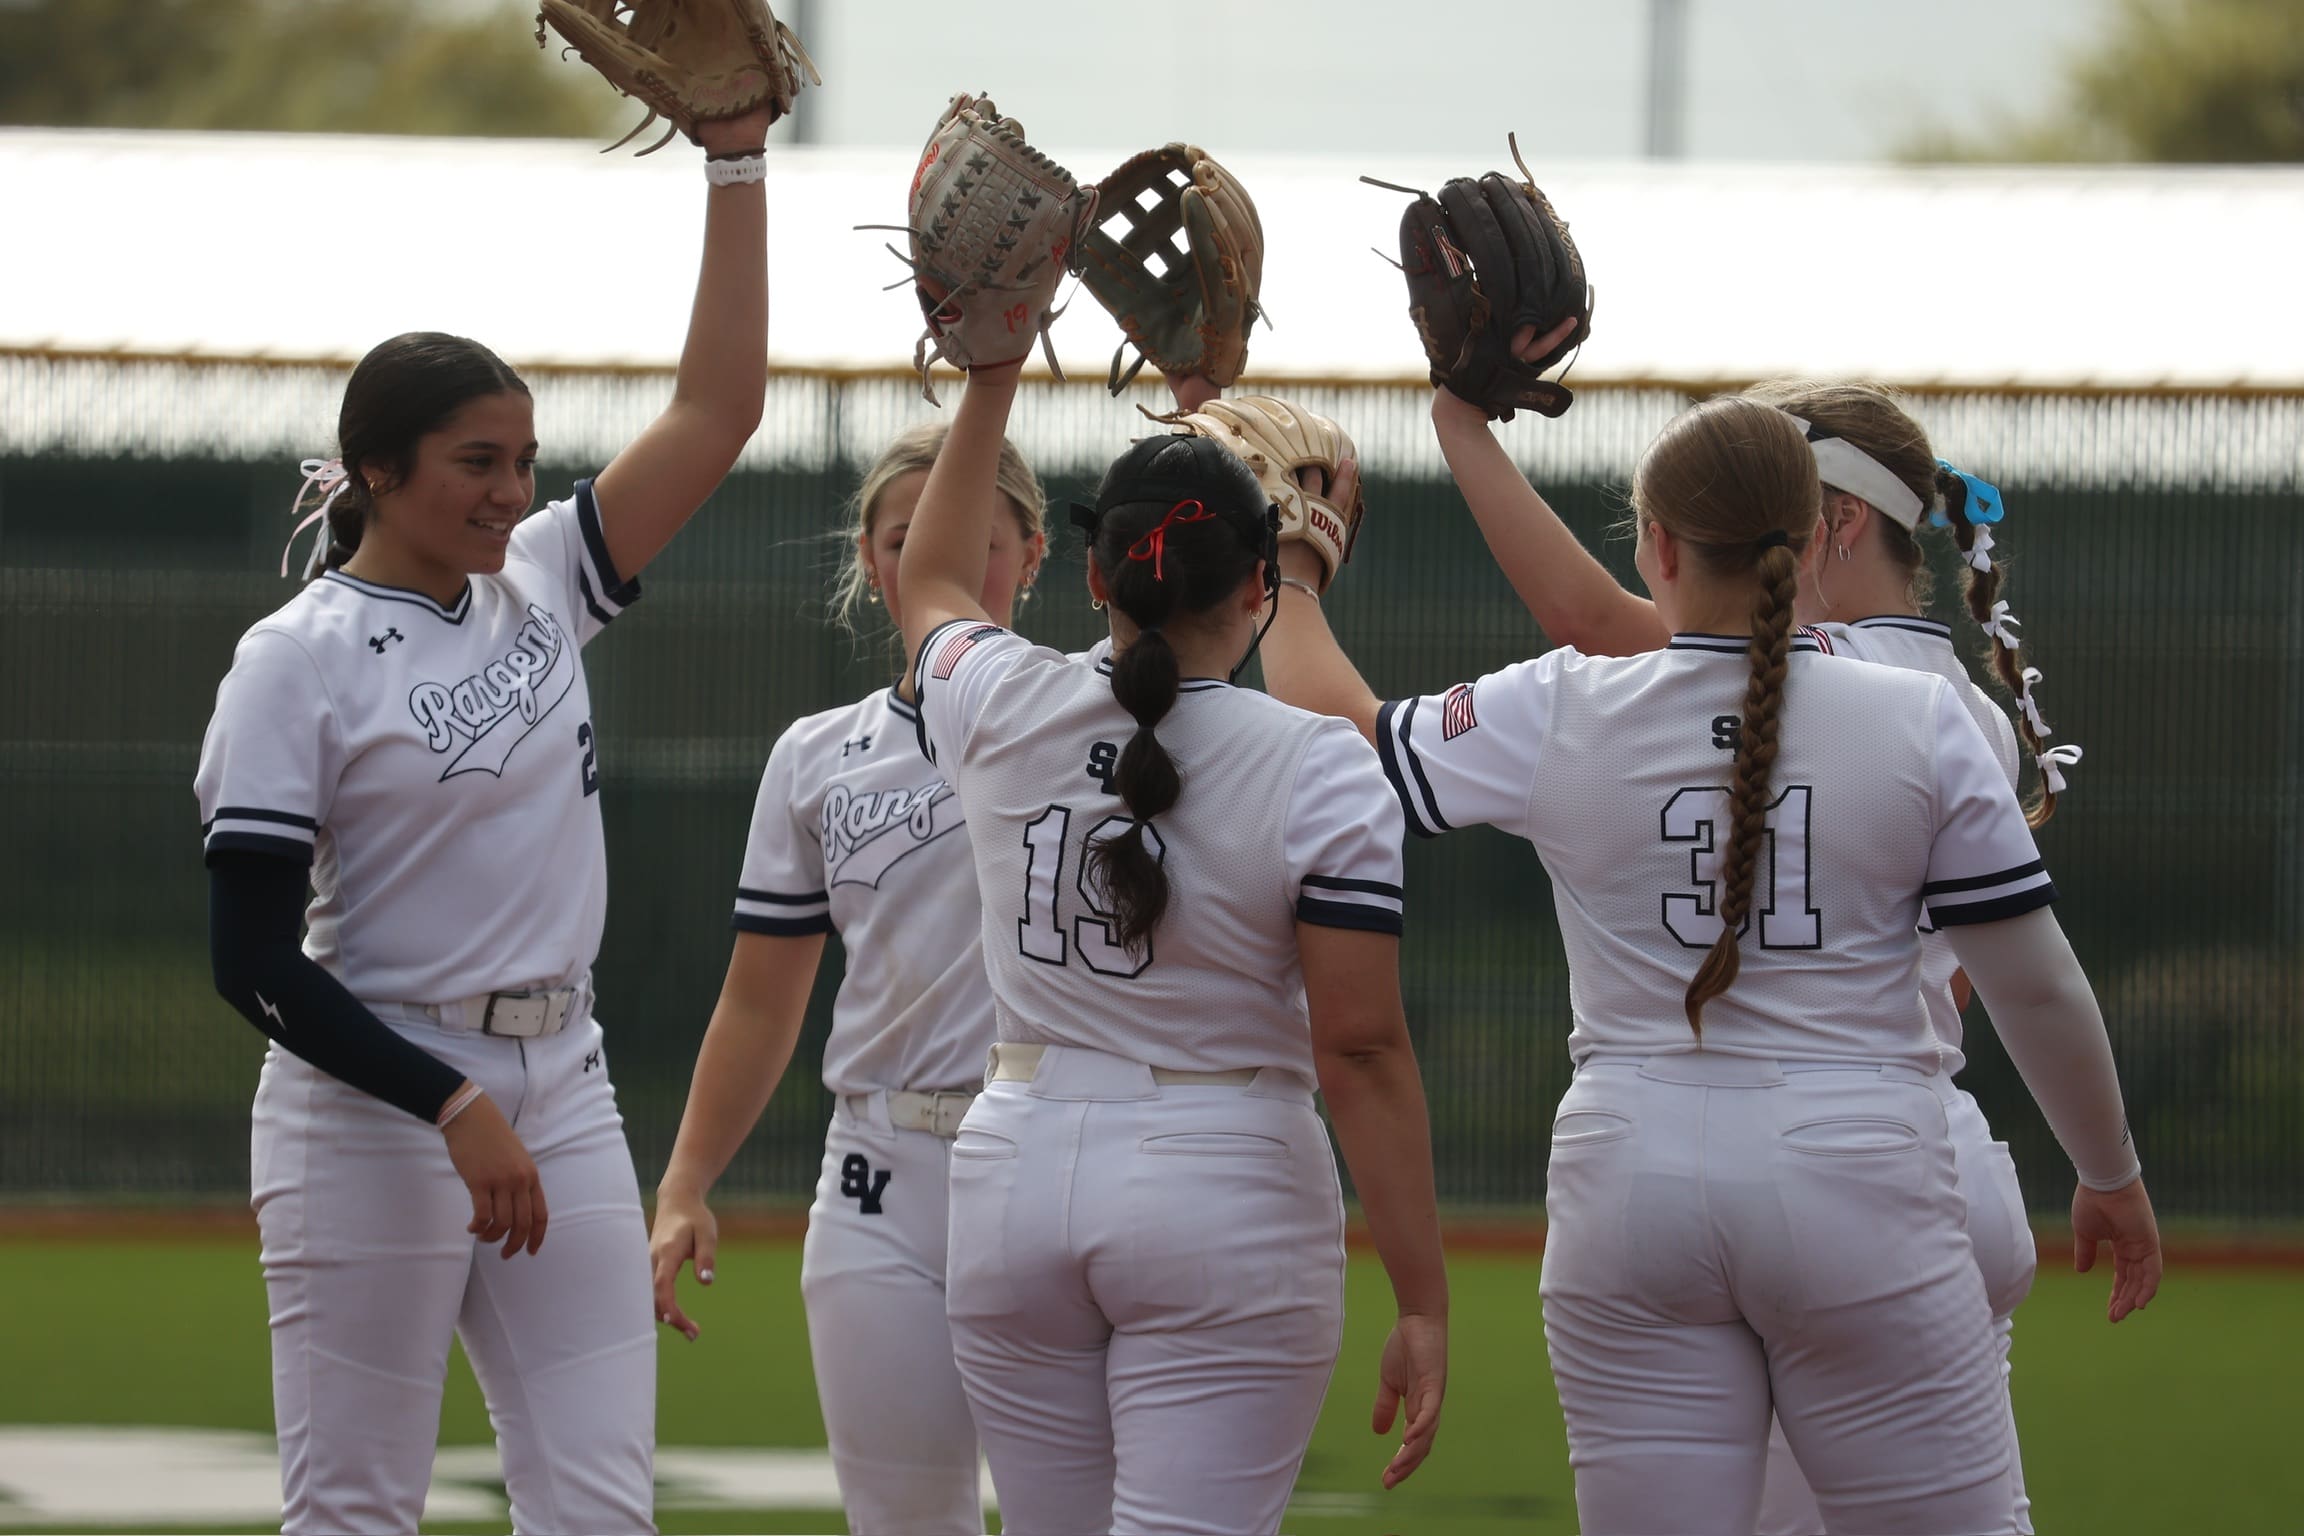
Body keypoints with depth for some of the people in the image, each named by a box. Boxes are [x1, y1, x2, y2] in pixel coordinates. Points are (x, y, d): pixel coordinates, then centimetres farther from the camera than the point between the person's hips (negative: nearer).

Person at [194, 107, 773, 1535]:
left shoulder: (541, 589, 10)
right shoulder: (300, 658, -8)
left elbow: (718, 411, 7)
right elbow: (253, 958, -13)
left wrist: (737, 159, 1)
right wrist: (454, 1107, -21)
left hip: (561, 1095, 6)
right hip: (370, 1106, -6)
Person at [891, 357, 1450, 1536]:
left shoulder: (1001, 714, 0)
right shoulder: (1318, 771, -10)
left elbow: (932, 579, 25)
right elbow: (1361, 1051, -11)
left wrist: (992, 376, 29)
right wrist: (1421, 1302, -8)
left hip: (1016, 1175, 4)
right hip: (1227, 1202, -4)